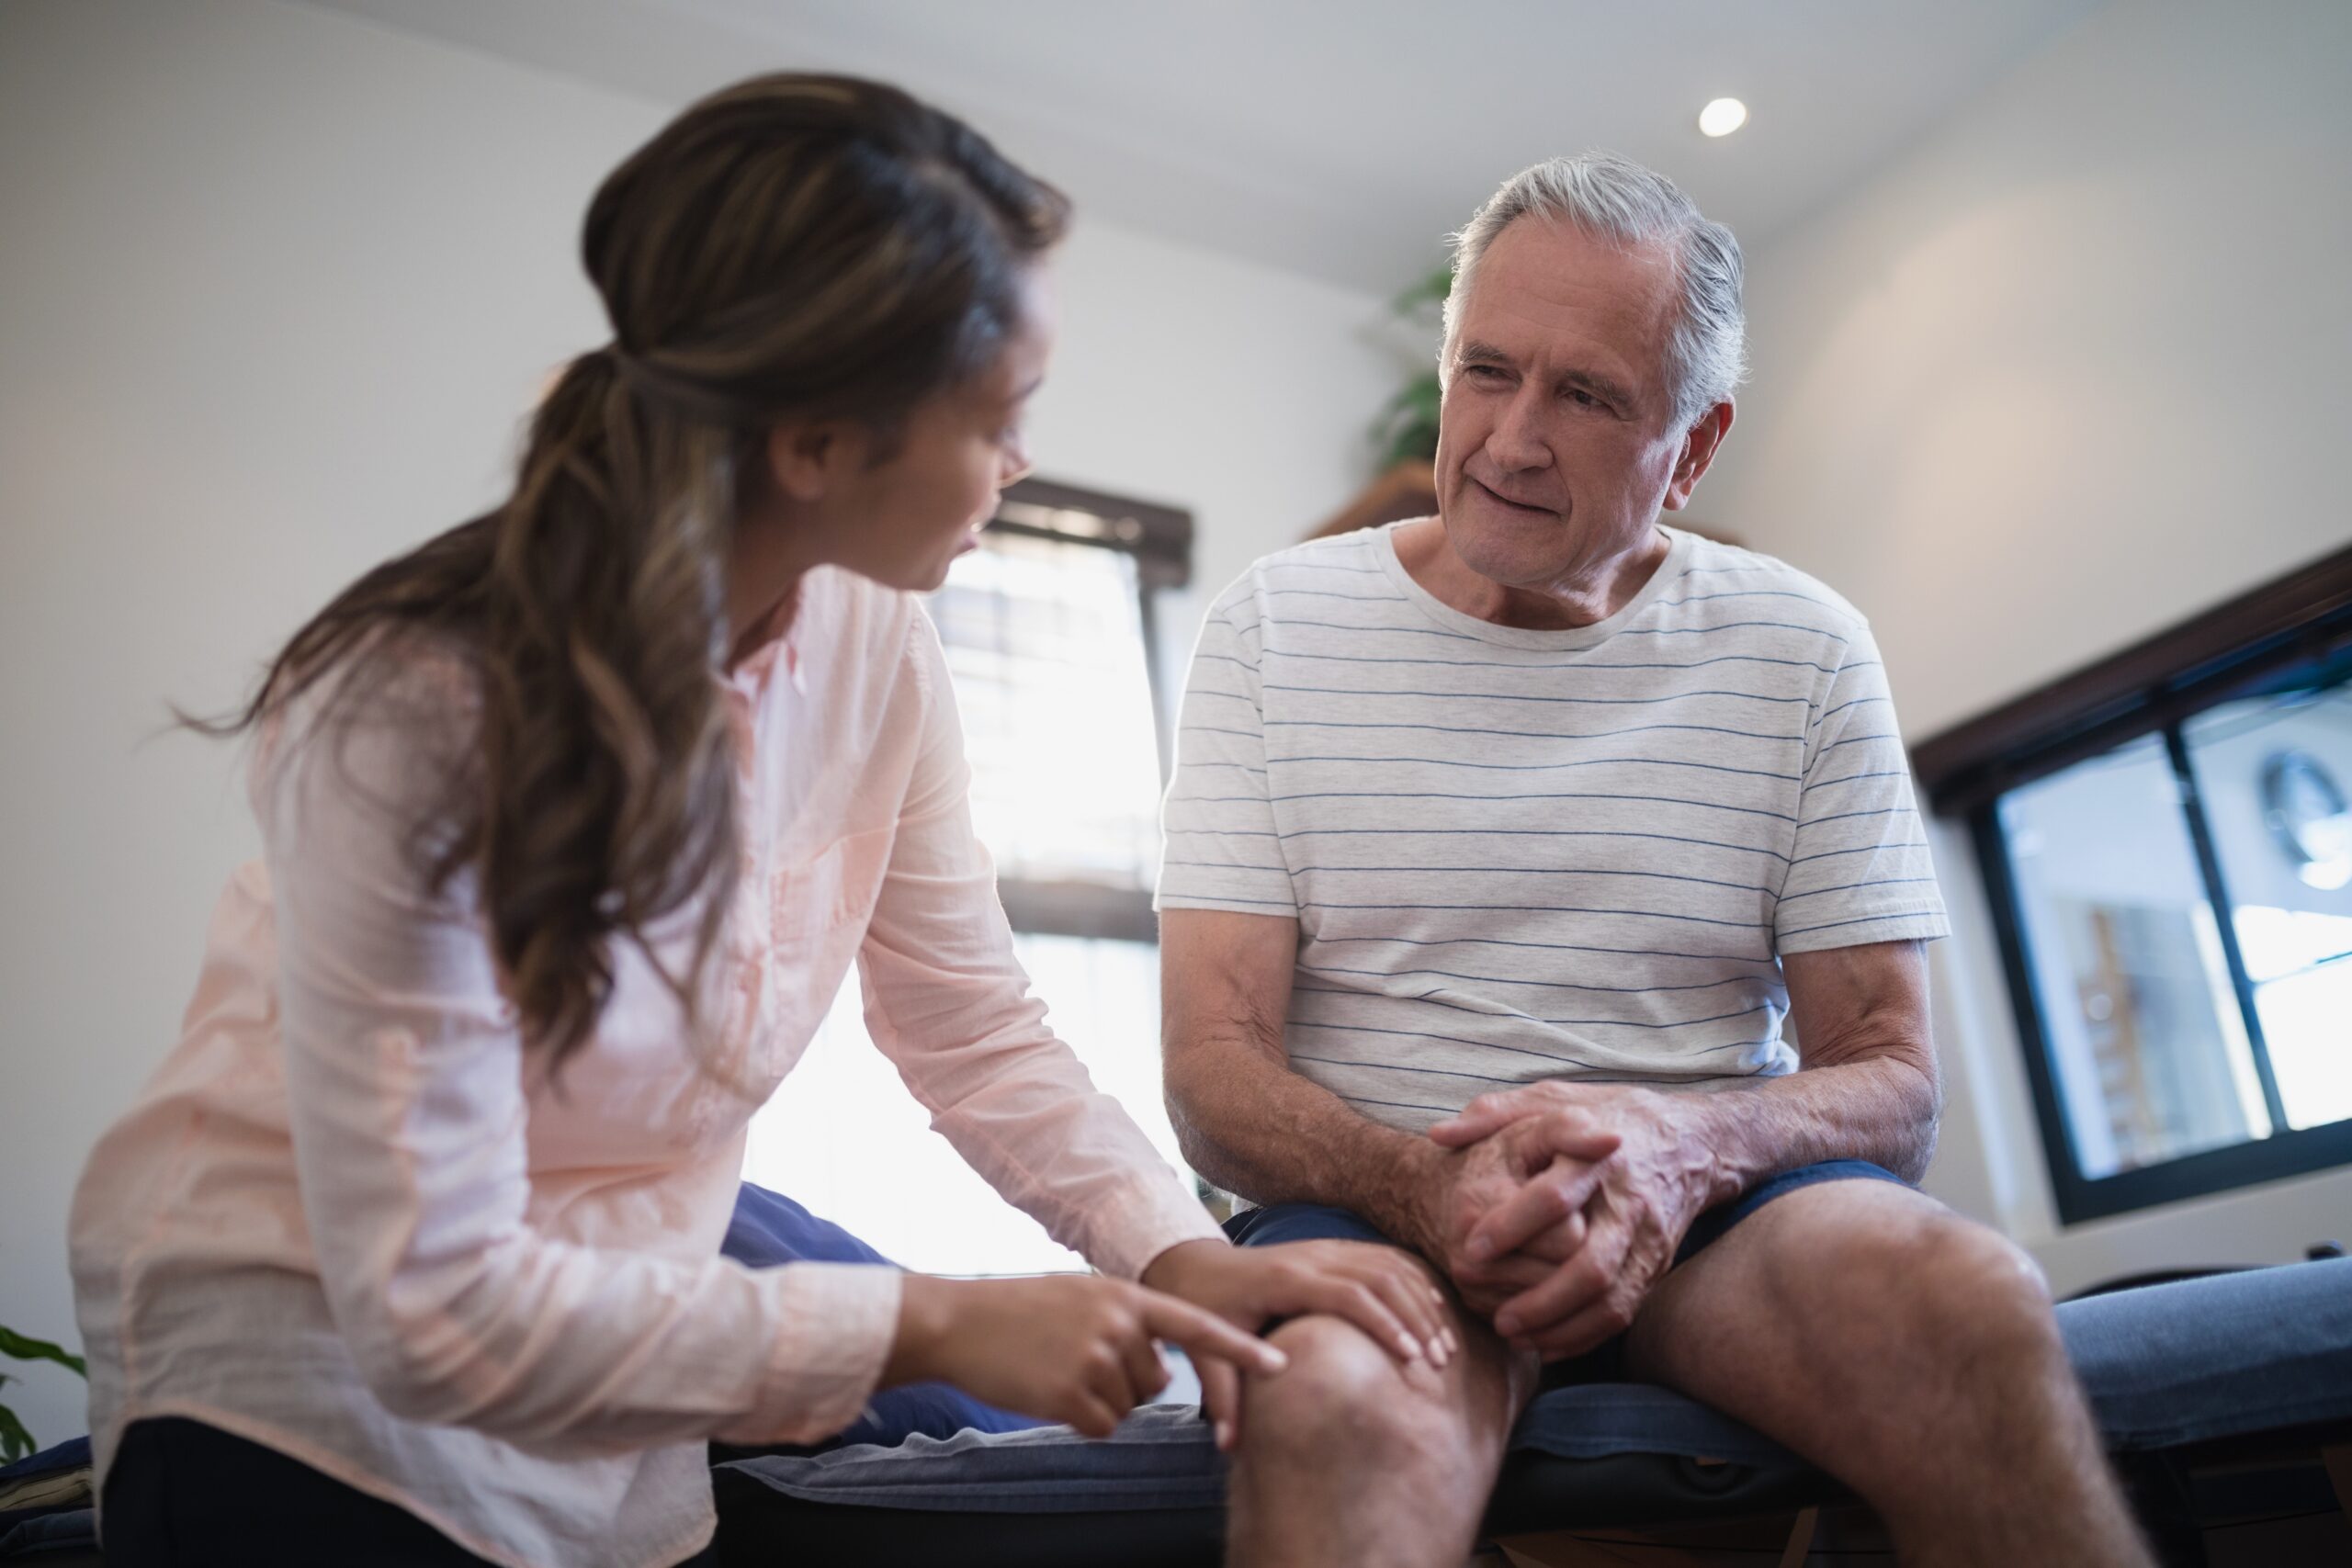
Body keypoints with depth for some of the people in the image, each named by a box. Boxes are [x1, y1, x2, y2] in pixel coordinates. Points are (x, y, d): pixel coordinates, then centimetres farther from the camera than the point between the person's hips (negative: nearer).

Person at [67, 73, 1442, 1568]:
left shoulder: (872, 643, -12)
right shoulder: (422, 712, -29)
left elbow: (981, 1033, -3)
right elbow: (435, 1306, -27)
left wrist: (1184, 1259, -18)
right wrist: (934, 1322, -28)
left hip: (631, 1293, 5)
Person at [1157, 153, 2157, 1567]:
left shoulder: (1803, 650, 5)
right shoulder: (1278, 626, 1)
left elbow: (1890, 1078, 2)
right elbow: (1215, 1076, -4)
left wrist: (1681, 1145, -21)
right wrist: (1429, 1184, -25)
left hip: (1707, 1206, 3)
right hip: (1373, 1202, -2)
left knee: (1969, 1294, -30)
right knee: (1336, 1399, -37)